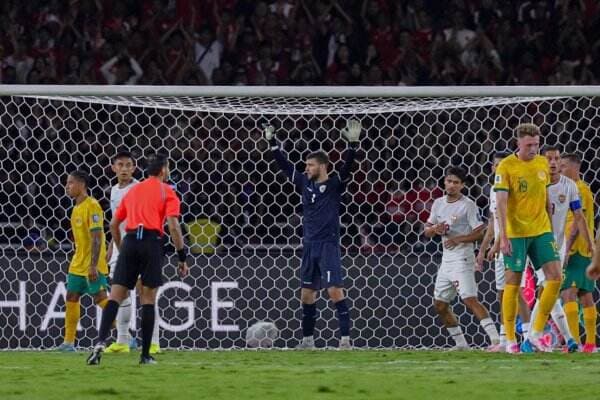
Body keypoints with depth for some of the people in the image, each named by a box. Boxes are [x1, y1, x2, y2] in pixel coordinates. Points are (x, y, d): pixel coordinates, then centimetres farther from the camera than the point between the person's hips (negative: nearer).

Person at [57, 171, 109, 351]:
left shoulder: (92, 206, -15)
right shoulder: (77, 208, 14)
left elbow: (97, 237, -21)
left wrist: (93, 265, -26)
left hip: (92, 265, -9)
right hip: (78, 263, 9)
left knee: (100, 298, -12)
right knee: (71, 298, 8)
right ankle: (69, 342, 12)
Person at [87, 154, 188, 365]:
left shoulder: (133, 191, 21)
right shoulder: (166, 191, 6)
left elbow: (114, 224, 23)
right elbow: (173, 226, -6)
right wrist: (182, 258, -2)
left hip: (130, 241, 3)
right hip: (152, 241, -3)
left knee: (116, 296, 1)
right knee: (148, 299, 3)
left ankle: (101, 341, -20)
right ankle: (145, 355, 2)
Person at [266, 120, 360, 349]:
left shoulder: (334, 185, -4)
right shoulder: (305, 184, 11)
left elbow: (347, 168, -18)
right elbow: (284, 166, 17)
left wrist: (353, 145, -30)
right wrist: (272, 143, 17)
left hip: (328, 245, -7)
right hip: (309, 245, 7)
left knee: (335, 290, -13)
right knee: (307, 293, 9)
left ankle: (345, 338, -14)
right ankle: (307, 339, 18)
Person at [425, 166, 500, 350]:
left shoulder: (468, 205, -9)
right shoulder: (438, 204, 11)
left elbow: (479, 232, -11)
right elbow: (427, 231, 16)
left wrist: (457, 239, -20)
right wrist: (434, 229, -7)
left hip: (462, 258, -8)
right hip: (446, 259, 8)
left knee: (470, 299, -20)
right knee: (440, 304, 12)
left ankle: (495, 340, -27)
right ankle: (461, 344, 22)